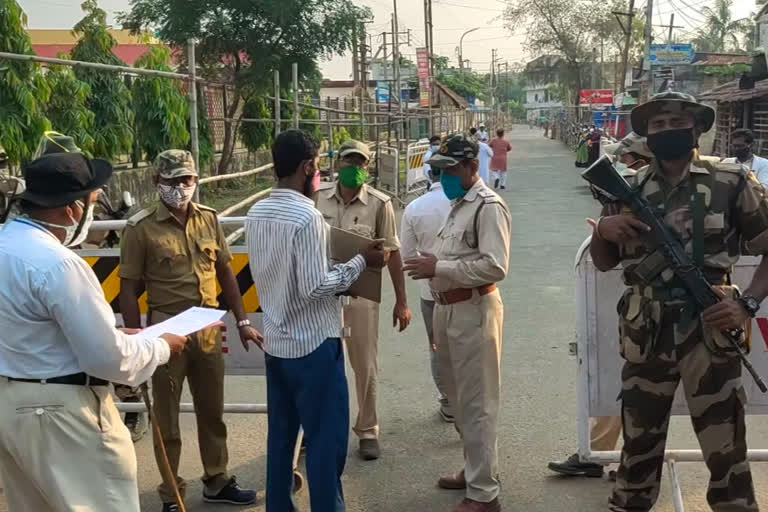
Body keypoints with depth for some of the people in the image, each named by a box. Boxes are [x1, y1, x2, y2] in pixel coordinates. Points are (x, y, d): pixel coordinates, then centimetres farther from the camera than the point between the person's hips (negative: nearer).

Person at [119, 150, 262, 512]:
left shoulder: (209, 219, 3)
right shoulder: (141, 228, -10)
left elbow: (225, 273, 11)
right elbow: (128, 289, -8)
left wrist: (242, 322, 10)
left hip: (208, 330, 5)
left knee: (212, 411, 18)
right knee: (167, 417, 9)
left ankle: (217, 481, 35)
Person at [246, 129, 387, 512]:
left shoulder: (256, 214, 5)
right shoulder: (307, 217, -20)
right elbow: (315, 287, -23)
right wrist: (361, 262, -12)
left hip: (275, 342, 8)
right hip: (313, 344, -8)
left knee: (280, 433, 17)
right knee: (326, 440, 3)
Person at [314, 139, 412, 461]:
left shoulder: (379, 204, -7)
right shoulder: (318, 198, 0)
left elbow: (392, 253, -3)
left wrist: (401, 301, -3)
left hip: (361, 292, -2)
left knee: (365, 367, 7)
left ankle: (367, 431, 22)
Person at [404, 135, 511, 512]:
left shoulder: (488, 206, -14)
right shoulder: (457, 204, 16)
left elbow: (495, 266, -23)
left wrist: (439, 268, -22)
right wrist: (433, 266, 10)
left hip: (473, 310, -10)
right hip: (447, 308, 10)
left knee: (476, 403, -2)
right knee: (459, 398, 20)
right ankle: (475, 469, 36)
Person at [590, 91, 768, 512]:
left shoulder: (731, 183, -2)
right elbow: (604, 262, 15)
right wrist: (602, 231, -6)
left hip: (708, 332, -3)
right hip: (644, 336, 3)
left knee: (726, 452, 4)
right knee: (639, 446, 15)